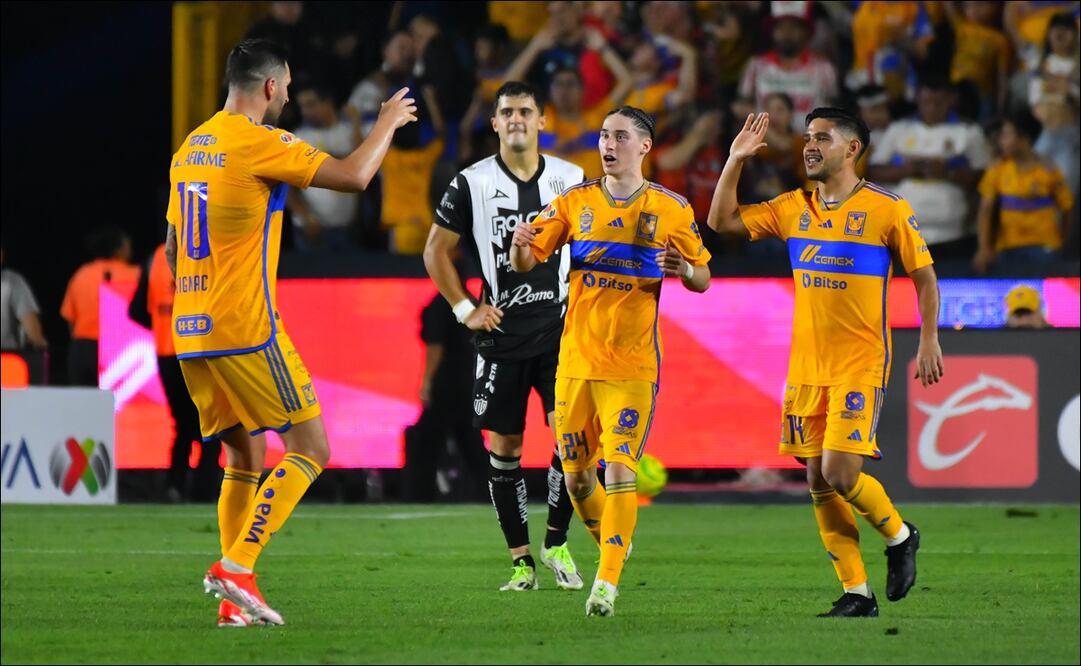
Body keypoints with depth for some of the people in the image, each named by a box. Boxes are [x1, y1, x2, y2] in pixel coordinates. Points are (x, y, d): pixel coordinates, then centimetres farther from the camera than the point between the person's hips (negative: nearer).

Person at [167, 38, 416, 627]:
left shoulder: (190, 148, 15)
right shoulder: (258, 143, -10)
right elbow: (353, 177, -14)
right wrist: (387, 123, 3)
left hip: (190, 334, 8)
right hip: (245, 330, -8)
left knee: (245, 457, 15)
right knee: (310, 449, -2)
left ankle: (234, 600, 7)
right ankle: (237, 566, -14)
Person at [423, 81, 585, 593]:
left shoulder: (571, 180, 4)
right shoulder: (472, 184, -1)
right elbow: (436, 251, 6)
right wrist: (465, 309, -1)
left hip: (560, 329, 0)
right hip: (501, 334, 0)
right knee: (503, 445, 1)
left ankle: (556, 544, 4)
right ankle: (521, 560, 8)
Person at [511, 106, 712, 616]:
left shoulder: (671, 210, 1)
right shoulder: (575, 202, 7)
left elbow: (703, 278, 8)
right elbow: (527, 262, 6)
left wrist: (685, 270, -16)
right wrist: (522, 245, -18)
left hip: (632, 367, -3)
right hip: (576, 360, 3)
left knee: (619, 470, -15)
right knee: (576, 478, 7)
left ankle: (607, 582, -14)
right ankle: (614, 547, 33)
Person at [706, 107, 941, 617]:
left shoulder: (887, 209, -5)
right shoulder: (793, 208, 8)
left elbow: (924, 274, 2)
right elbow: (722, 220, 8)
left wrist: (929, 340, -2)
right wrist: (735, 161, 0)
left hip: (860, 365, -5)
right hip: (806, 366, 5)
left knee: (840, 472, -16)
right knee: (818, 480, 1)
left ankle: (898, 536, 14)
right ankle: (857, 593, 8)